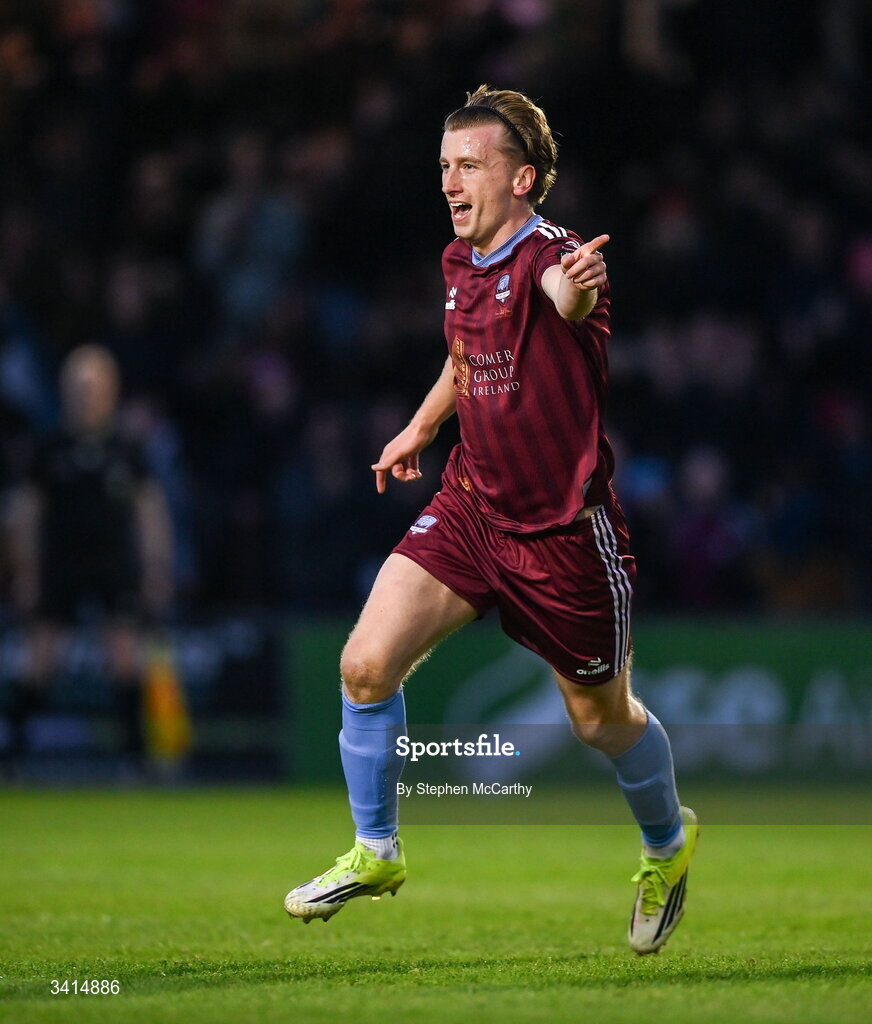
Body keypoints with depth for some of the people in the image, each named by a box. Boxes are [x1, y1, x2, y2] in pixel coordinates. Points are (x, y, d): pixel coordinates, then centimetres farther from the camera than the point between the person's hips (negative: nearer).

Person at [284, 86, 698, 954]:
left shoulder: (552, 259, -22)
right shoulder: (458, 265, 2)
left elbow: (567, 299, -49)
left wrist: (577, 290, -71)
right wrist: (421, 427, 31)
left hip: (567, 532, -6)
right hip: (470, 508, 6)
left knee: (601, 719, 11)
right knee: (365, 665, -11)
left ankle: (667, 842, 42)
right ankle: (375, 852, 8)